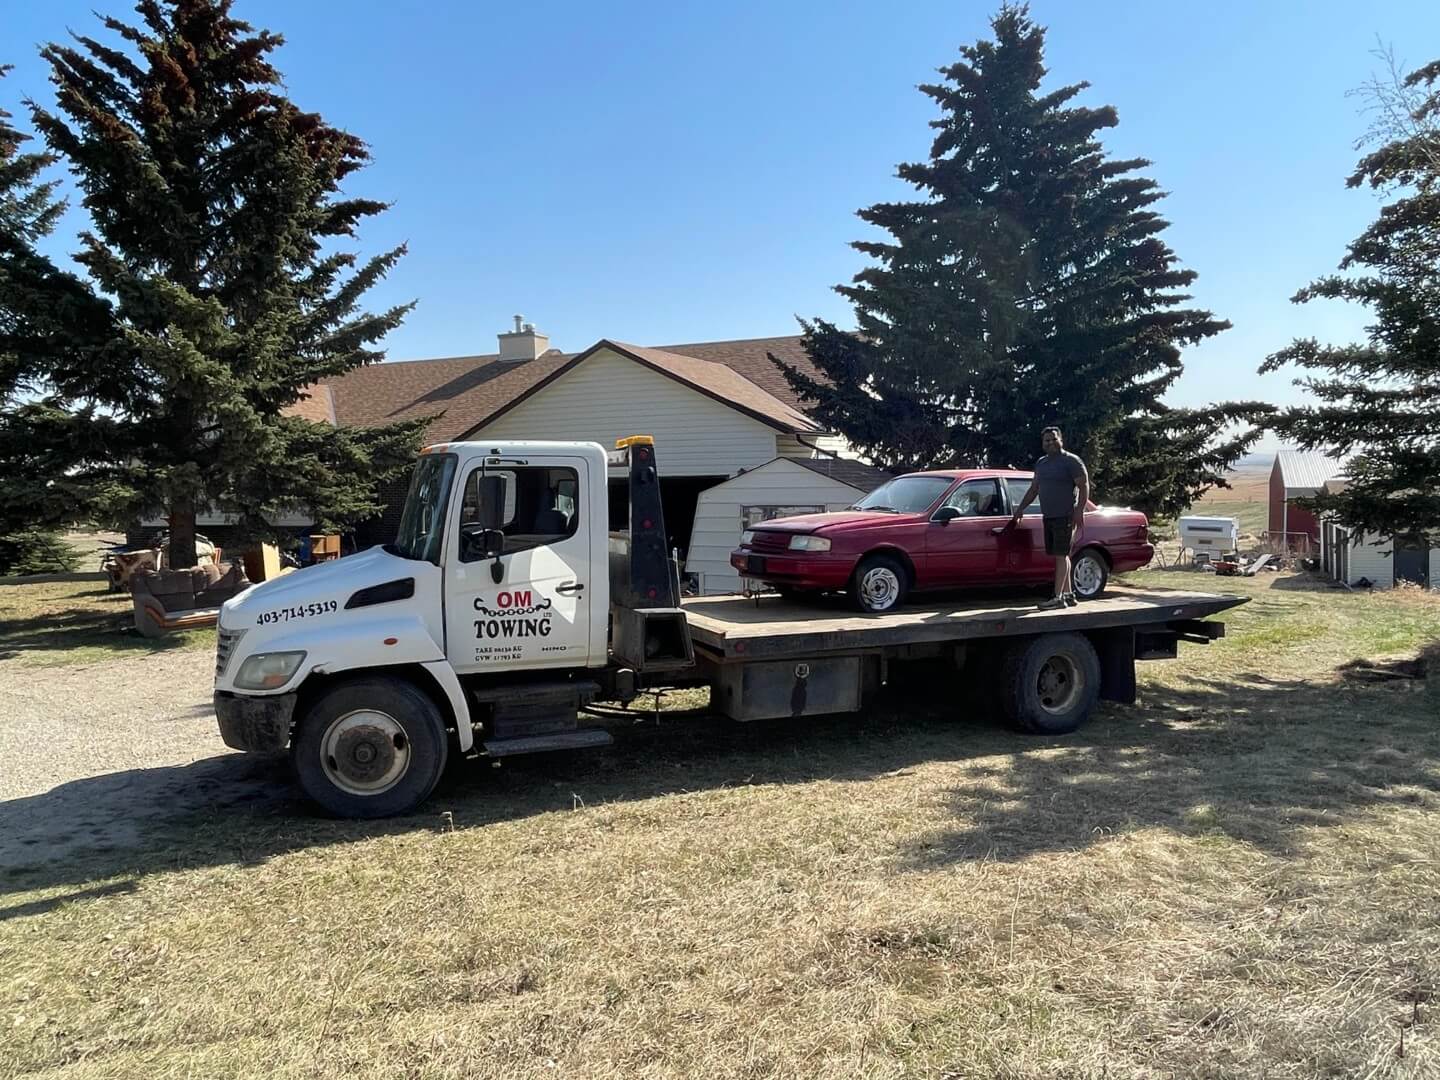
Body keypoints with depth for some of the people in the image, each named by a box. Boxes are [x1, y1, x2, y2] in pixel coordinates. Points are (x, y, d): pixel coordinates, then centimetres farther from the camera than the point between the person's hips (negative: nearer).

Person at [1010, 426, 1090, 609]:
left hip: (1065, 517, -7)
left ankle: (1058, 597, -12)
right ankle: (1068, 595, 16)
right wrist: (1019, 510, 22)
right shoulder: (1041, 463, 17)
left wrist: (1079, 512, -20)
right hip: (1048, 517, 7)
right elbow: (1033, 489, 25)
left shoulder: (1071, 461, -6)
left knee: (1061, 555, -10)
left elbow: (1084, 487, -11)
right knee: (1061, 555, 10)